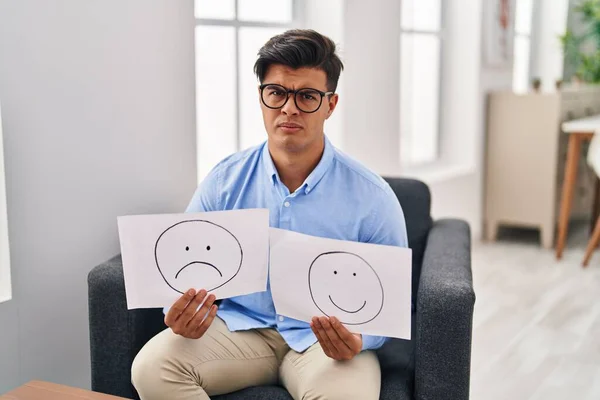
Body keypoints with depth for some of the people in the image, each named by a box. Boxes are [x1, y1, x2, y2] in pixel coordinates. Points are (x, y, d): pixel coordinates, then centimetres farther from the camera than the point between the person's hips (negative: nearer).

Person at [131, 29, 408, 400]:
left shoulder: (371, 197, -8)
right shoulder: (224, 181, -1)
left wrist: (358, 338, -24)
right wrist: (182, 315, -20)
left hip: (323, 339, -2)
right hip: (241, 327, 3)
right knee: (152, 368, -23)